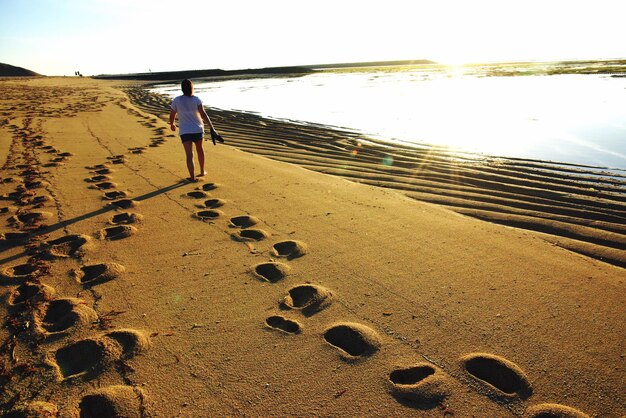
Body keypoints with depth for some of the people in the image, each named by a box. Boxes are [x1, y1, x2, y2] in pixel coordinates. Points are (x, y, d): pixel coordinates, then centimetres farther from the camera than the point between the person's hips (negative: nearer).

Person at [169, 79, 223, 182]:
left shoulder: (176, 100, -1)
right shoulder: (196, 99, -5)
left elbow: (172, 115, 6)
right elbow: (203, 114, -17)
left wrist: (172, 125, 26)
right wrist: (212, 128, -20)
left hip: (185, 131, -1)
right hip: (198, 129, 1)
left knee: (189, 155, -5)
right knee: (200, 150, 23)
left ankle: (192, 177, -14)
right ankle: (202, 171, 35)